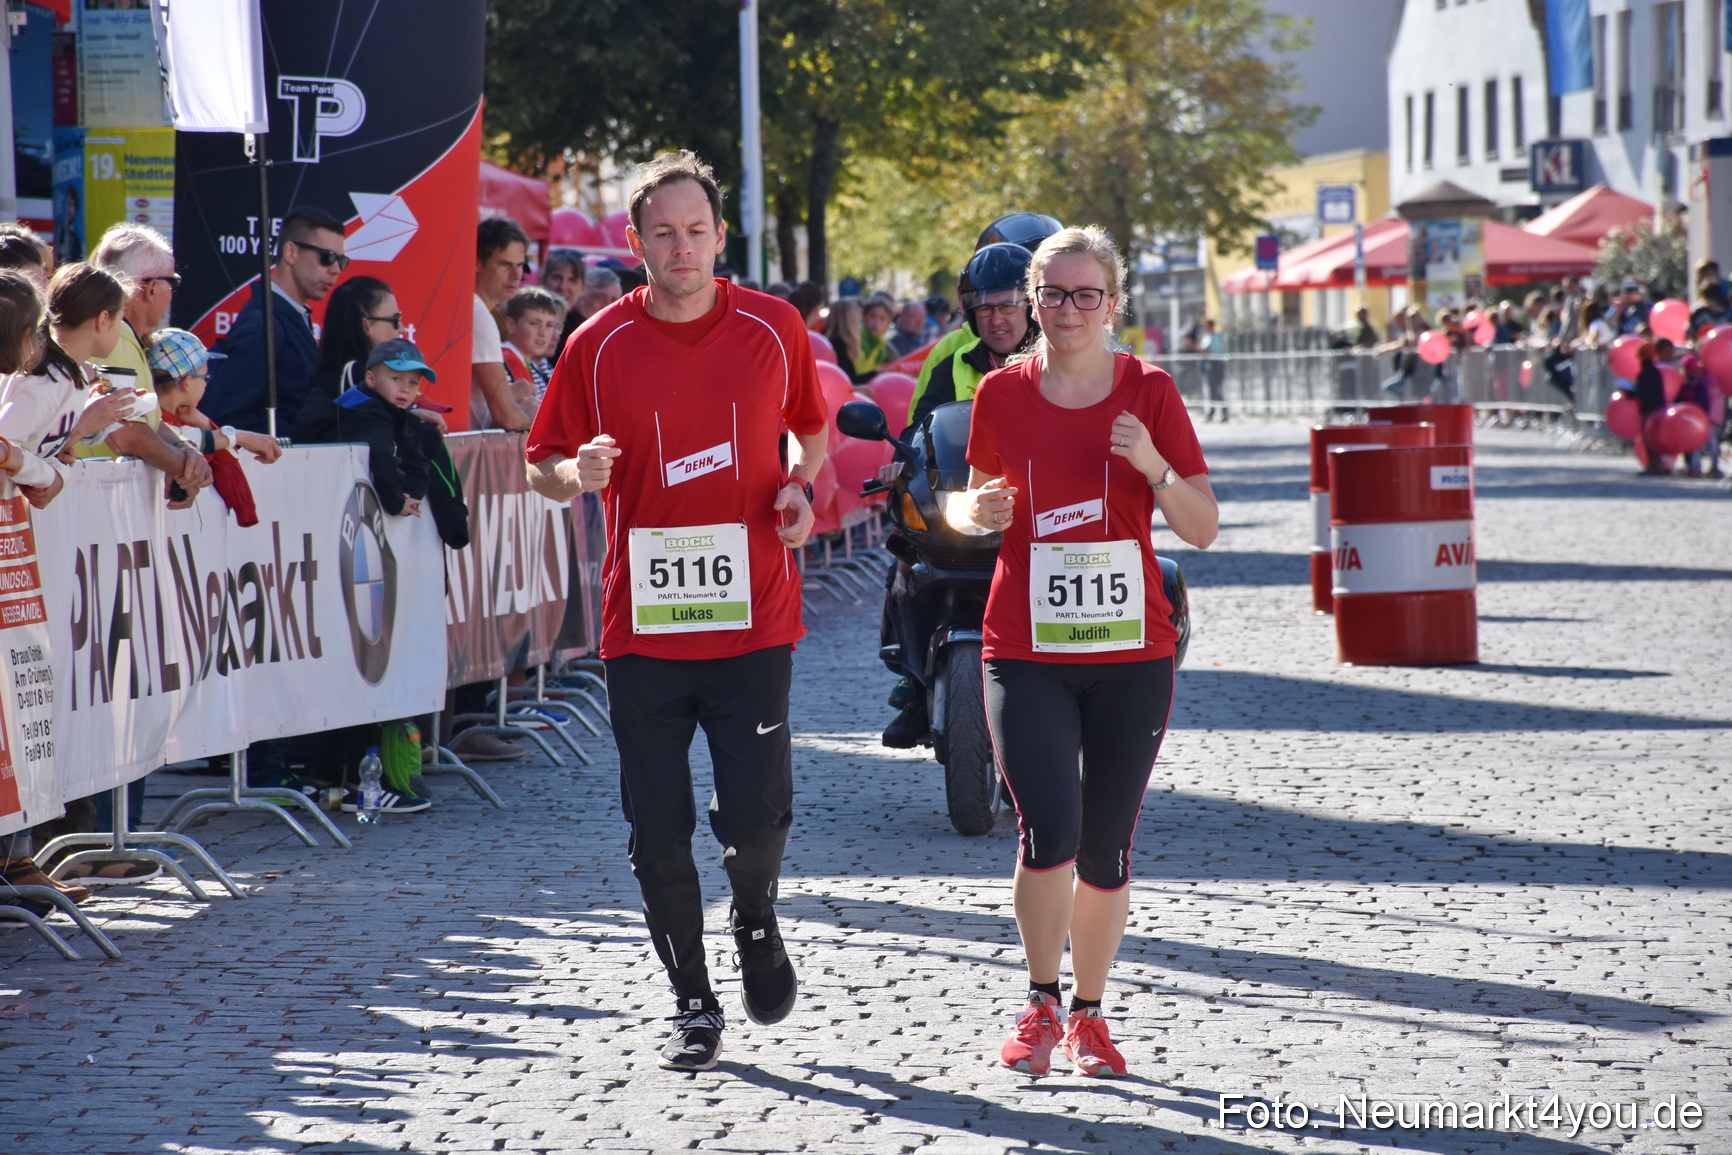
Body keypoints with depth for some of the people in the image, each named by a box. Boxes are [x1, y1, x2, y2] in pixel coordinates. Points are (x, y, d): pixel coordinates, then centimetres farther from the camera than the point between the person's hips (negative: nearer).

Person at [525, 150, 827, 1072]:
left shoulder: (773, 329, 2)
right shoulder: (600, 344, 1)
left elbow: (810, 426, 19)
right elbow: (542, 469, 7)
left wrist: (802, 485, -1)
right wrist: (576, 473, -15)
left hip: (751, 618, -1)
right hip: (642, 623, 1)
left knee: (756, 813, -7)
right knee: (657, 831, 2)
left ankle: (756, 925, 26)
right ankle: (693, 1006, 18)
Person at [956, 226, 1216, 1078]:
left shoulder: (1149, 392, -1)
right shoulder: (1002, 393, 2)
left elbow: (1203, 530, -1)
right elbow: (977, 497, 17)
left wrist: (1155, 467, -19)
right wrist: (978, 509, -7)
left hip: (1131, 655, 0)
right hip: (1026, 653, 0)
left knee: (1106, 848, 5)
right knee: (1049, 830, -16)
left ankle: (1088, 1014, 23)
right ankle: (1040, 1002, 5)